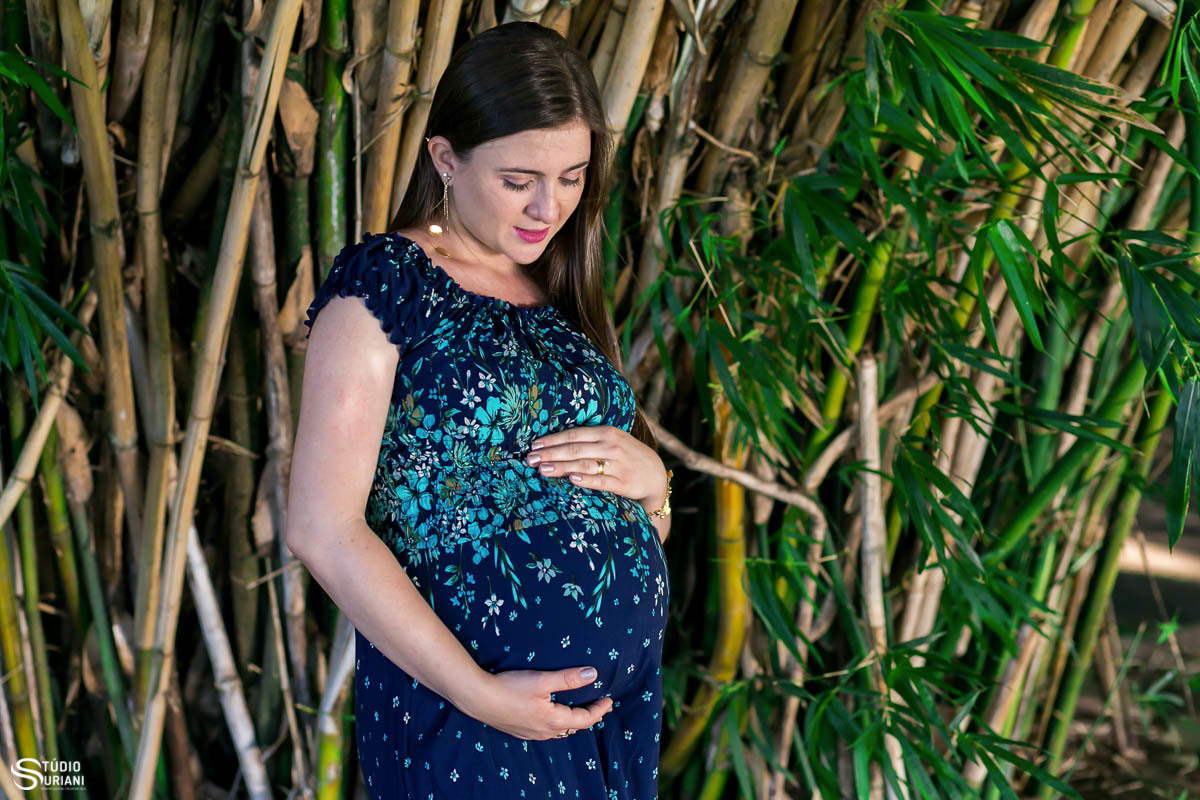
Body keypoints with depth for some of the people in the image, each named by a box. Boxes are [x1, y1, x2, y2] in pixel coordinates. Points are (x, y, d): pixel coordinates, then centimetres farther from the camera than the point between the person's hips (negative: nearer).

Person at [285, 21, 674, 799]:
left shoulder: (564, 300, 10)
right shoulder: (385, 282, -9)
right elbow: (323, 528, -16)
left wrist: (648, 476, -5)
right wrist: (478, 694, -18)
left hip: (628, 695, 6)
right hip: (471, 707, -6)